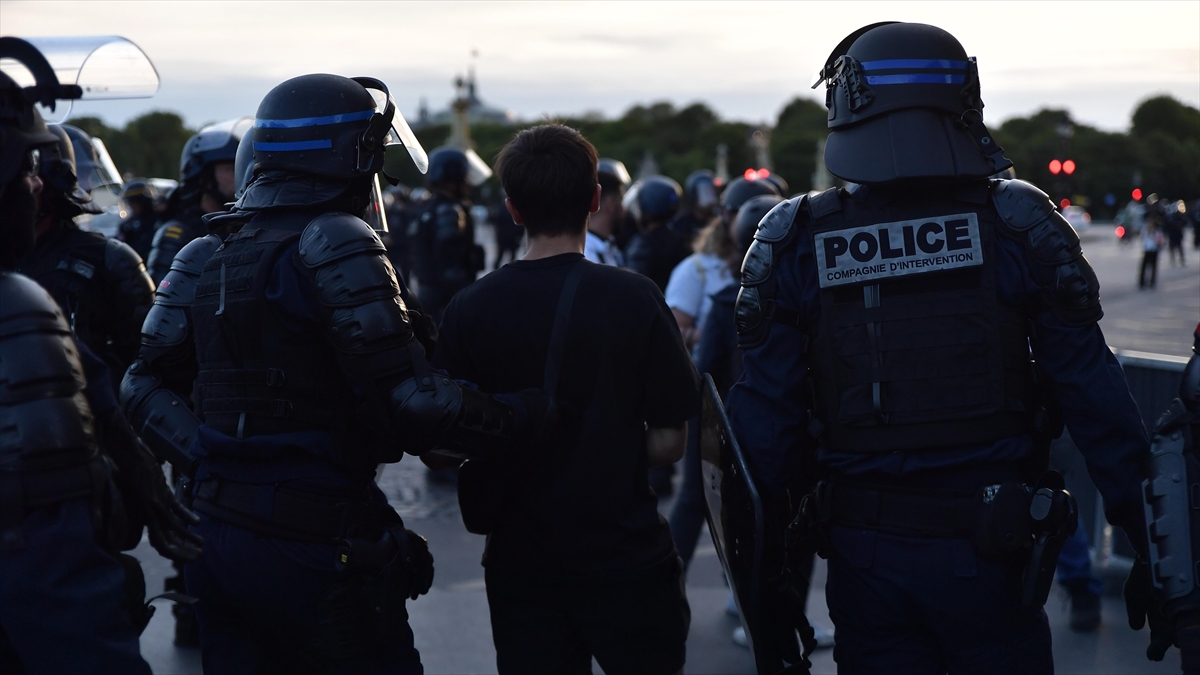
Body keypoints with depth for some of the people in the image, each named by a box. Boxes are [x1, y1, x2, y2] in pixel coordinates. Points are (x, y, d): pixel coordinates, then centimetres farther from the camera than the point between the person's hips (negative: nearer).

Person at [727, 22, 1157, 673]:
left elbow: (765, 417, -3)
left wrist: (763, 568, 6)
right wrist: (1143, 529, 3)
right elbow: (1092, 389, -6)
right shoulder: (1017, 224, -7)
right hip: (988, 548, -1)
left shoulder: (794, 242, -4)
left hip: (863, 550, 1)